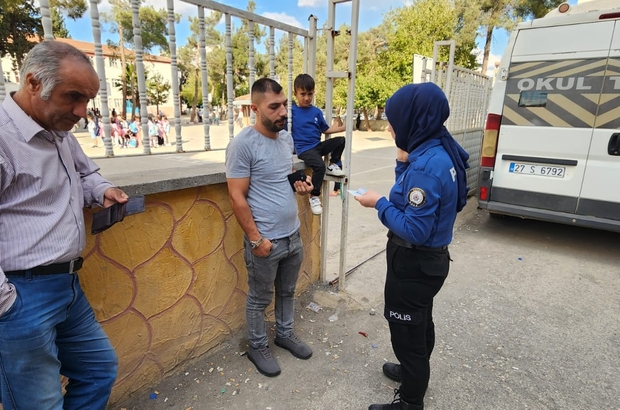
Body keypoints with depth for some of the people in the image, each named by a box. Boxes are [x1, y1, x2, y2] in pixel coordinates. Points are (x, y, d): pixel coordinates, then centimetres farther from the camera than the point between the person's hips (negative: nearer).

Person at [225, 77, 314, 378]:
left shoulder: (287, 137, 5)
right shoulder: (243, 144, -18)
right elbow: (237, 198, -18)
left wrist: (300, 183, -3)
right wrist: (255, 239, -18)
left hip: (293, 235, 7)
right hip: (265, 240, -7)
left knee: (287, 292, 24)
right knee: (259, 299, 14)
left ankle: (285, 334, 45)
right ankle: (257, 347, 35)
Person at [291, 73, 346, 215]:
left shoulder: (317, 112, 9)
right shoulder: (291, 111, -5)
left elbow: (325, 129, 16)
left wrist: (343, 128, 9)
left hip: (318, 146, 6)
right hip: (304, 149, -6)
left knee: (341, 140, -1)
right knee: (319, 166, -31)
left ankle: (332, 166, 15)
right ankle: (314, 197, -14)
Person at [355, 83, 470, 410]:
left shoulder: (426, 165, -29)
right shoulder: (439, 152, 0)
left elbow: (415, 230, -28)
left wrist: (380, 204, -17)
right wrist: (403, 164, -5)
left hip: (414, 264, -10)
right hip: (429, 259, 10)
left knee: (407, 333, 11)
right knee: (420, 324, 29)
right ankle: (415, 373, 54)